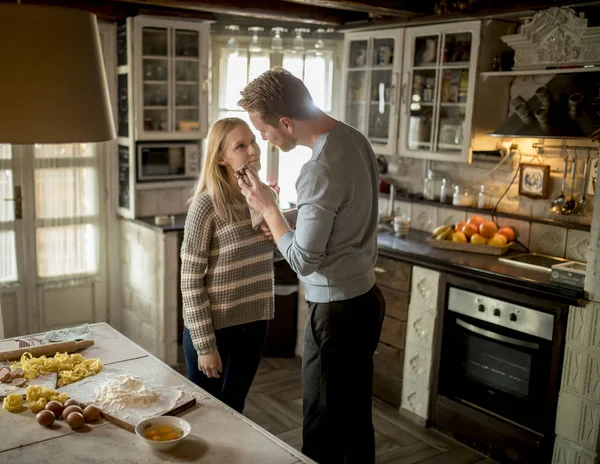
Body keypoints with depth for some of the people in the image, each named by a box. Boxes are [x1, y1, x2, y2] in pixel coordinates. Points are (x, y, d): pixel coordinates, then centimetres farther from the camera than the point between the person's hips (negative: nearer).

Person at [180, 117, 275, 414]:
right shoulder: (205, 205, -17)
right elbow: (190, 280, -15)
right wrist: (205, 343, -15)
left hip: (253, 325, 5)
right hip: (213, 328, -5)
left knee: (233, 411, 21)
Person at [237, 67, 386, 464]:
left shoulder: (320, 169, -25)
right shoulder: (354, 139, 4)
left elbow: (304, 261, -19)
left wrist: (268, 208, -7)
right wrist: (282, 226, 8)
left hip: (337, 311, -9)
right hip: (366, 298, 9)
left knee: (323, 431, 6)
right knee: (356, 418, 21)